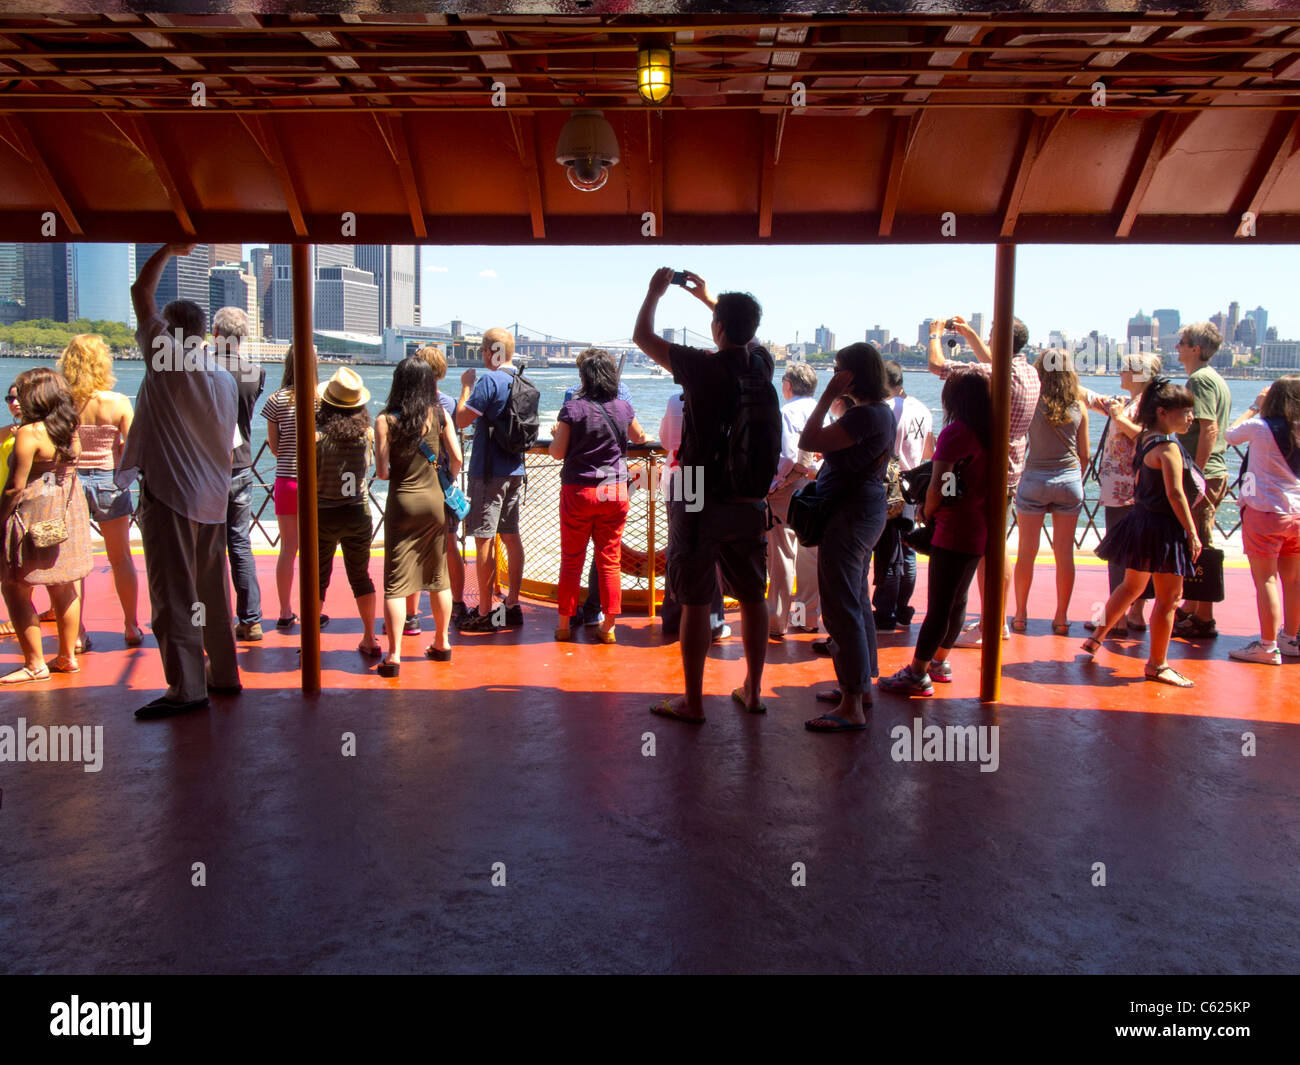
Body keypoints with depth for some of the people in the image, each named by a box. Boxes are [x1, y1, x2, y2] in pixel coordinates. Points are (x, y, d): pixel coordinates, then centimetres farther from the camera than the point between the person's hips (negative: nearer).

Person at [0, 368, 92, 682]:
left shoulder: (29, 433, -16)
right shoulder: (71, 431, 5)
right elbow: (70, 474, 9)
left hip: (34, 517, -8)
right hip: (68, 513, 8)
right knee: (64, 589, 15)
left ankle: (35, 663, 4)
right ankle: (67, 656, 23)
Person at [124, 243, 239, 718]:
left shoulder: (165, 358, -7)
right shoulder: (226, 380, 12)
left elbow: (141, 292, 0)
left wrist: (169, 249, 12)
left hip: (170, 496, -7)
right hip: (213, 499, 7)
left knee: (174, 594, -6)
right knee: (212, 593, 14)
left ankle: (186, 687, -7)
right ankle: (223, 675, 21)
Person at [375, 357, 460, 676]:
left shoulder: (386, 420, -9)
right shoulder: (439, 414, 0)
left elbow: (382, 472, -11)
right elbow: (457, 458, 0)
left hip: (402, 501, -3)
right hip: (434, 500, 3)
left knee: (395, 581, 0)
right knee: (438, 576, 15)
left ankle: (393, 655, -3)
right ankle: (442, 643, 27)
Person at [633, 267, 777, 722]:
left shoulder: (703, 367, -14)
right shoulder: (762, 364, 1)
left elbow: (642, 335, 0)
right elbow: (744, 336, 26)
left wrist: (655, 291, 15)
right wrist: (708, 296, 33)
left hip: (700, 502, -5)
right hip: (750, 501, 5)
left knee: (695, 602, 2)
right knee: (752, 598, 13)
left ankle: (693, 701, 10)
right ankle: (752, 691, 24)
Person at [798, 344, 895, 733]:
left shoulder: (864, 415, -21)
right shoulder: (881, 411, 12)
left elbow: (808, 441, -26)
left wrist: (827, 396, -19)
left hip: (849, 515, -11)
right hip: (867, 510, 11)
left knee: (842, 609, -8)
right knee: (858, 603, 19)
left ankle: (851, 708, -5)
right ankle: (861, 687, 30)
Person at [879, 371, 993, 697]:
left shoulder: (956, 432, -15)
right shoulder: (987, 434, 9)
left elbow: (937, 487, -17)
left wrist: (926, 513, 2)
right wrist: (932, 509, 16)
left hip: (953, 532, -9)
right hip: (978, 532, 9)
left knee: (938, 606, -5)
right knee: (957, 601, 17)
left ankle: (917, 674, 0)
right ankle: (940, 662, 29)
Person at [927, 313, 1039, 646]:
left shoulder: (995, 376, -22)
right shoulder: (1030, 373, 5)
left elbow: (937, 365, -17)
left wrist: (935, 334, 1)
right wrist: (968, 333, 29)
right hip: (1010, 472, 9)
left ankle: (986, 629, 4)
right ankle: (999, 621, 28)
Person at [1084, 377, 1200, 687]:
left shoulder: (1145, 439, 8)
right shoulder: (1168, 447, -18)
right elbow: (1175, 494, -21)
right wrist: (1192, 534, -17)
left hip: (1141, 519, 9)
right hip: (1163, 528, -9)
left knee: (1131, 586, 23)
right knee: (1169, 597, 0)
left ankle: (1096, 638, 31)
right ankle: (1157, 664, 7)